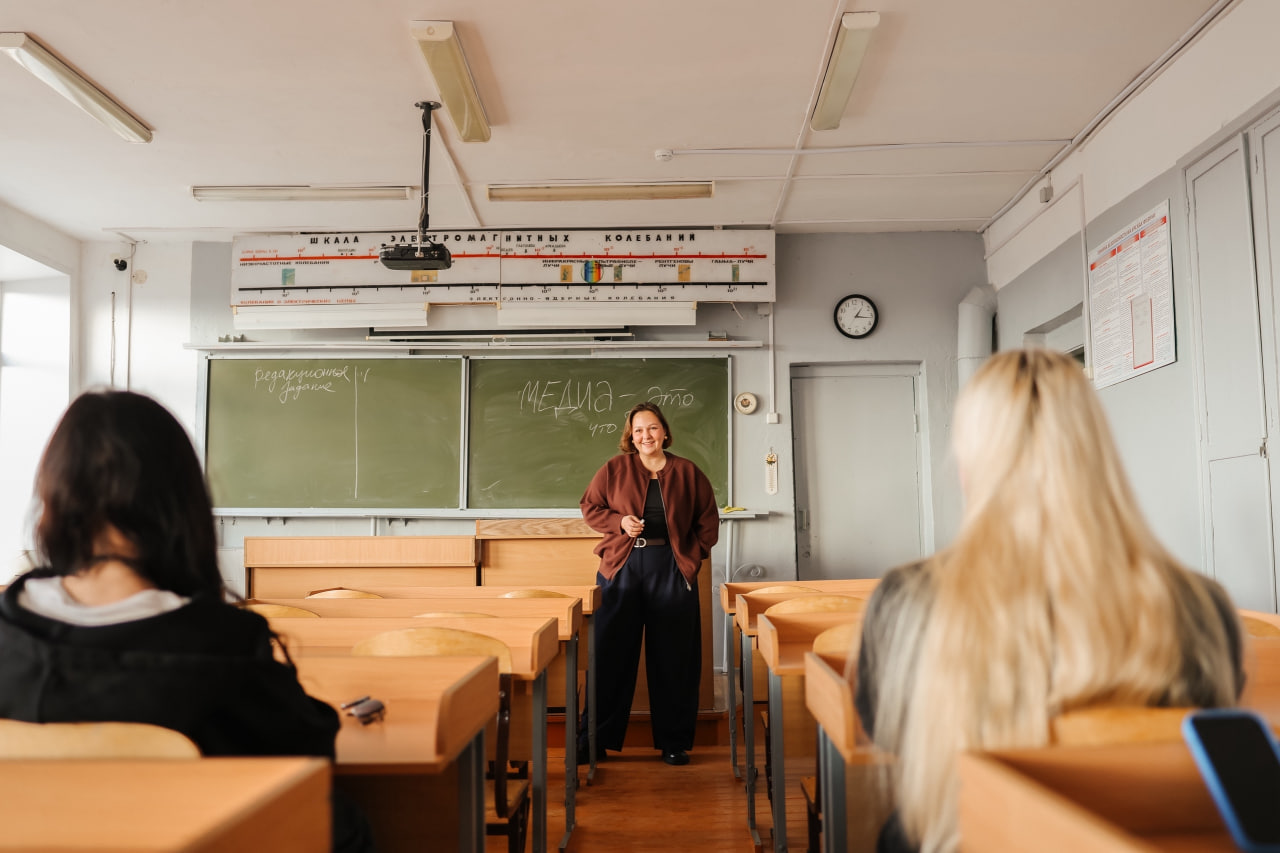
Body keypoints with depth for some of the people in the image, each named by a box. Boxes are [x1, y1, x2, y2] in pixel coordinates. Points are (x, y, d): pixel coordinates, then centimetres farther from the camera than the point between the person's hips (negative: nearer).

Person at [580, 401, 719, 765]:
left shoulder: (687, 472, 8)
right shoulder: (615, 469, 5)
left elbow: (708, 519, 12)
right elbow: (590, 507, 9)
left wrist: (693, 555, 1)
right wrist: (620, 522, -8)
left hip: (671, 570, 1)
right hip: (621, 567, 0)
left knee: (674, 656, 4)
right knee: (611, 653, 2)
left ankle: (674, 742, 16)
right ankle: (596, 738, 13)